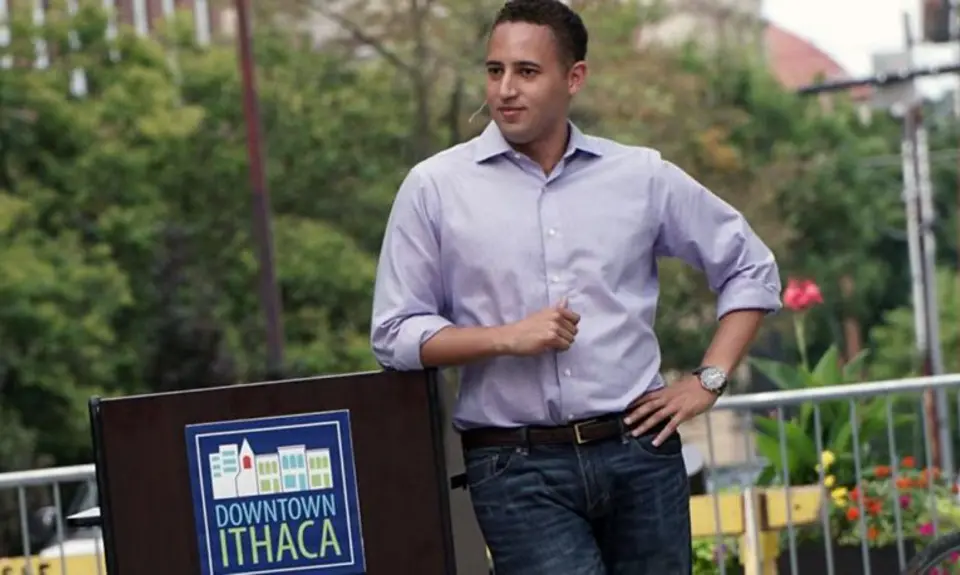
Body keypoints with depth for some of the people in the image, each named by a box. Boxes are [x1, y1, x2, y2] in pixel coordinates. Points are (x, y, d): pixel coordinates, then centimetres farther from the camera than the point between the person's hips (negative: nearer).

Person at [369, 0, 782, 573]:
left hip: (639, 454, 3)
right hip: (518, 468, -2)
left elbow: (751, 268, 18)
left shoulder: (642, 176, 8)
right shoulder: (435, 187, 3)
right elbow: (395, 334, 2)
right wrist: (506, 337, -11)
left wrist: (708, 381, 8)